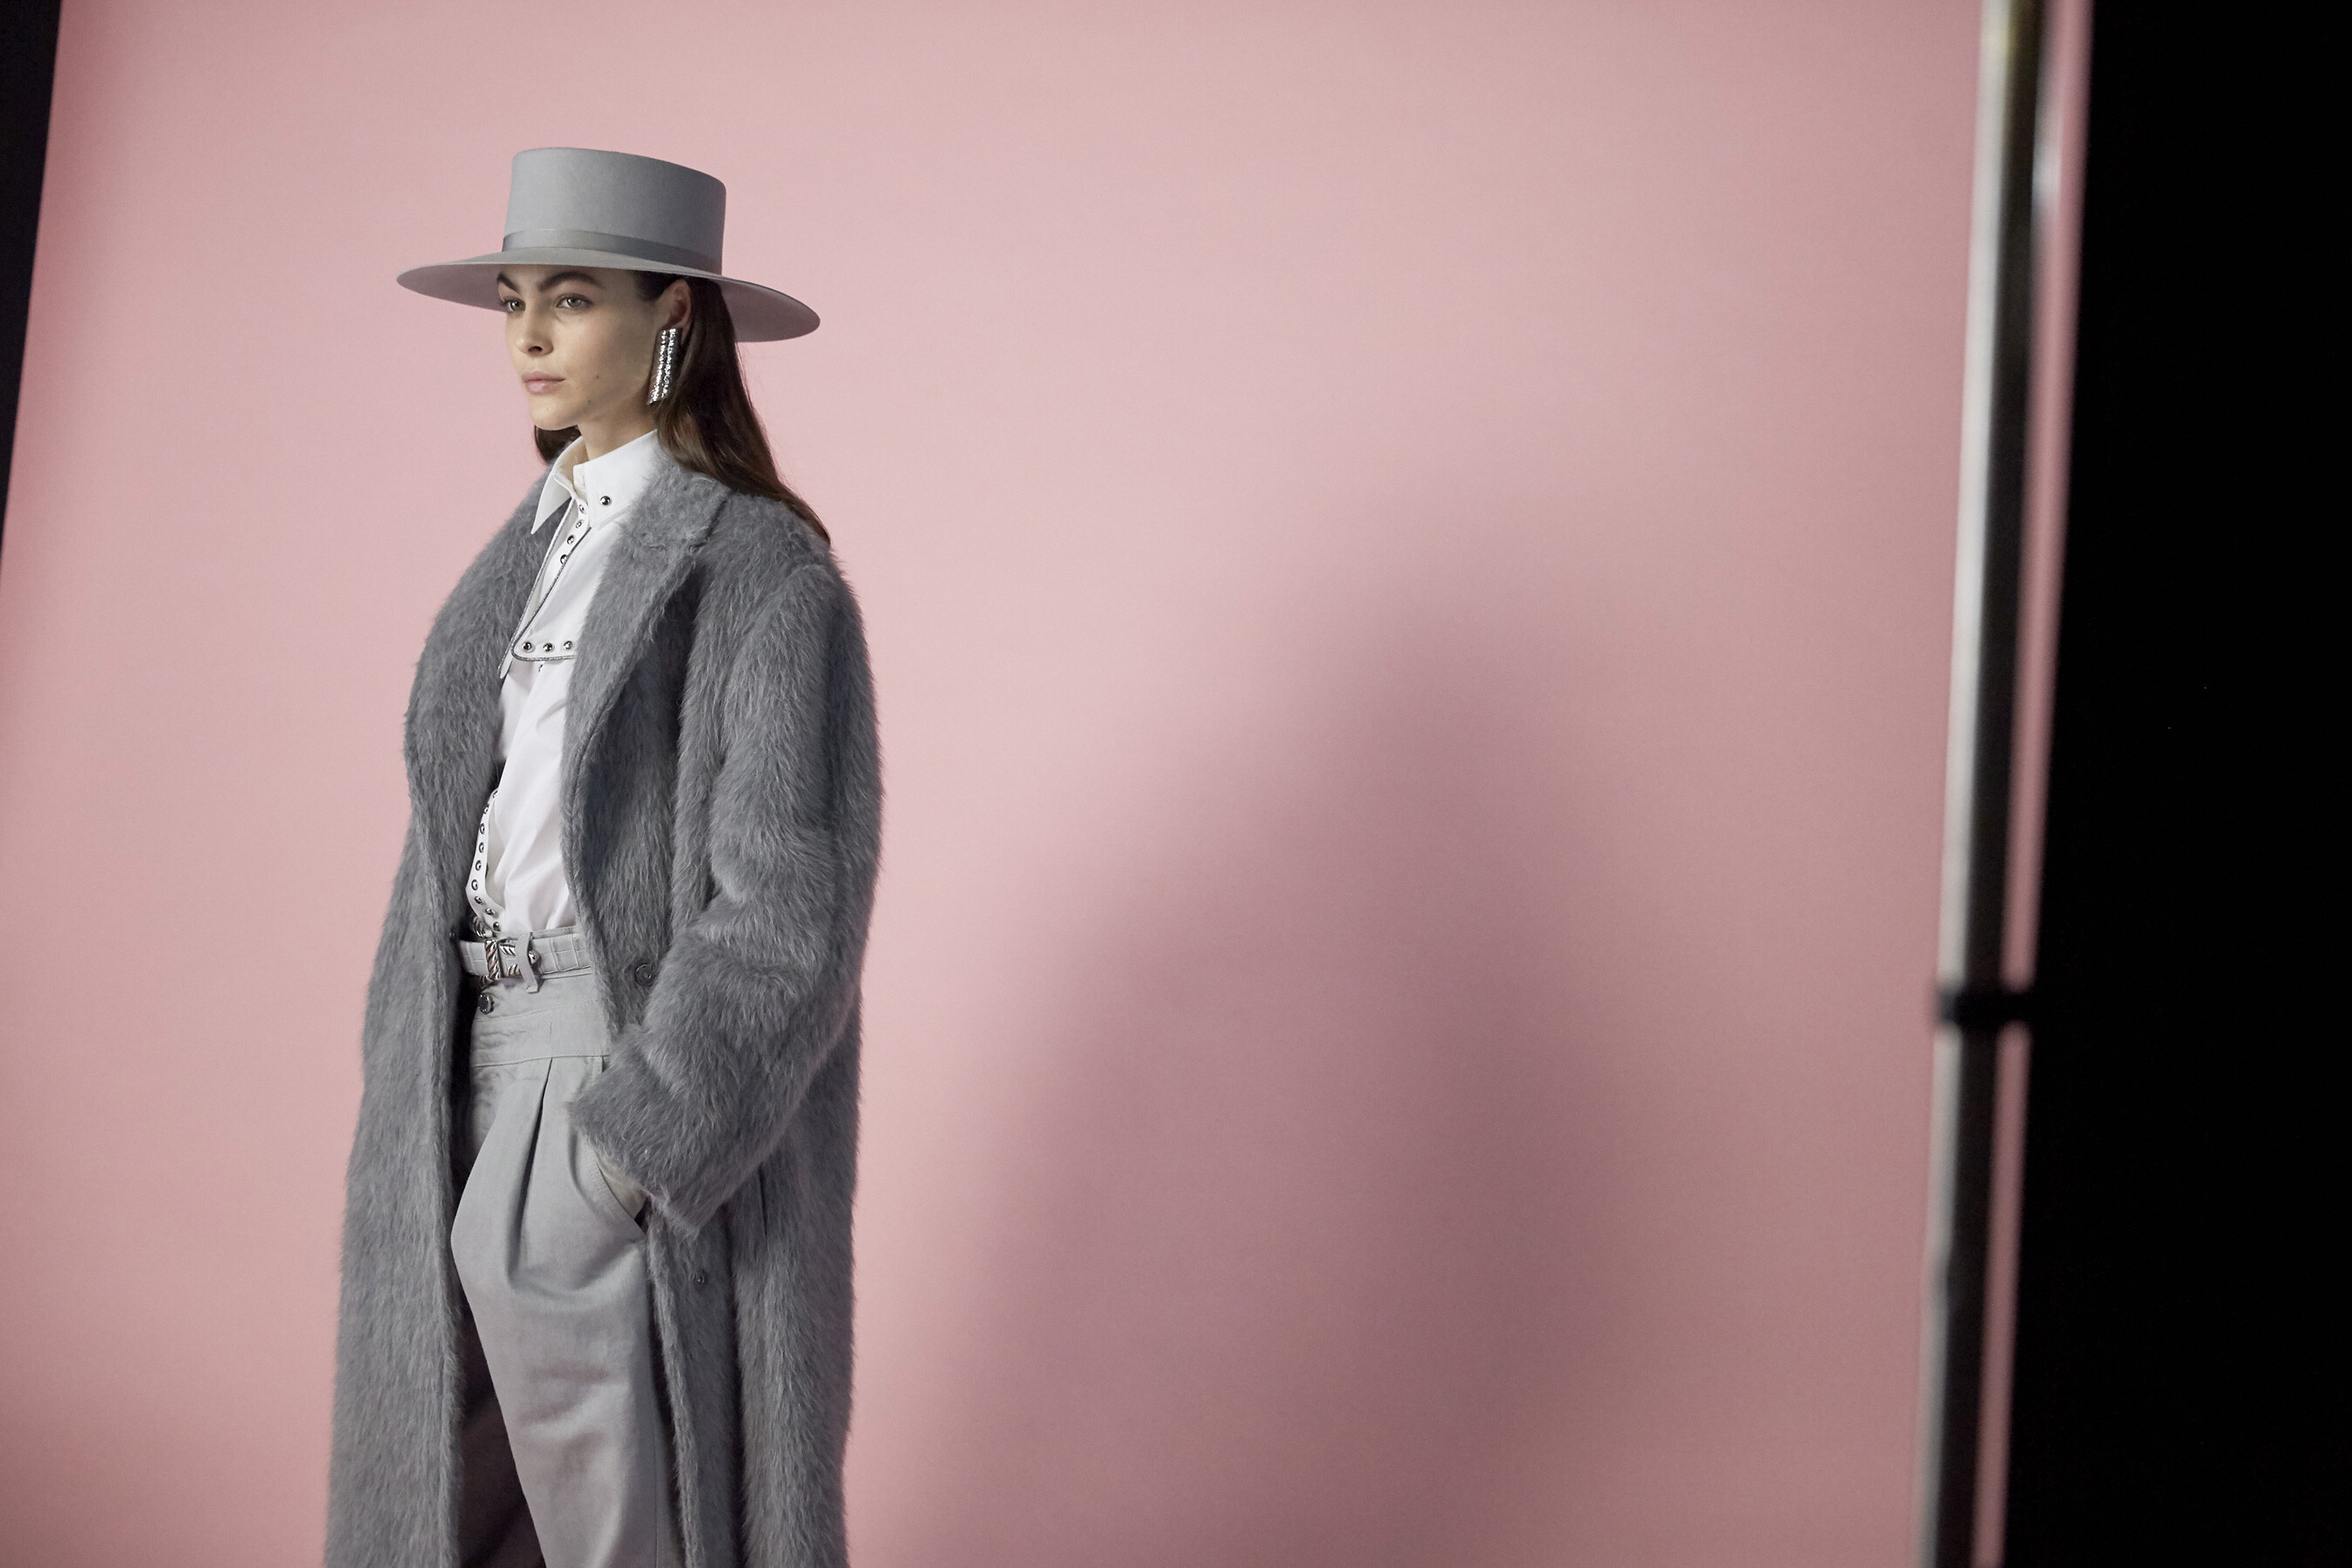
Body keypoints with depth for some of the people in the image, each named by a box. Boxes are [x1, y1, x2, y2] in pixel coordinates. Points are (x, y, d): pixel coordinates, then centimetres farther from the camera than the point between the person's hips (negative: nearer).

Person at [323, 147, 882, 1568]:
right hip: (486, 1077, 8)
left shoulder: (763, 570, -12)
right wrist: (411, 1096, 11)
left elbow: (791, 912, -17)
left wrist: (626, 1156, -20)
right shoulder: (531, 555, 13)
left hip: (649, 1082, -8)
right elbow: (464, 830, 16)